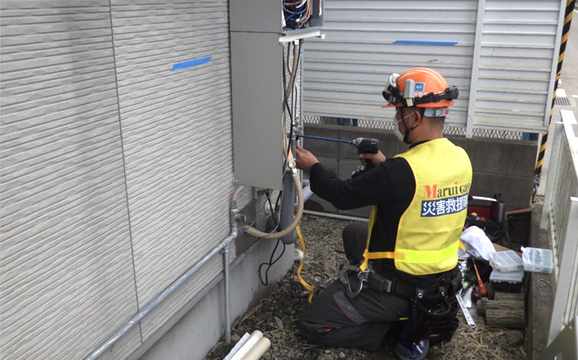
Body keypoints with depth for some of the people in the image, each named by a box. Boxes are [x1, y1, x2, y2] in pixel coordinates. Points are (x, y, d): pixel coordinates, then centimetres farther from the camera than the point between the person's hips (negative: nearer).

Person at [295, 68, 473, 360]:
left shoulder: (401, 170, -29)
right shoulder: (460, 159, -4)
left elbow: (342, 196, -16)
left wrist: (312, 167, 1)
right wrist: (383, 165, 6)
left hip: (400, 285, -8)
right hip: (442, 279, 8)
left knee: (311, 325, 5)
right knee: (353, 233, 27)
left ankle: (407, 325, 1)